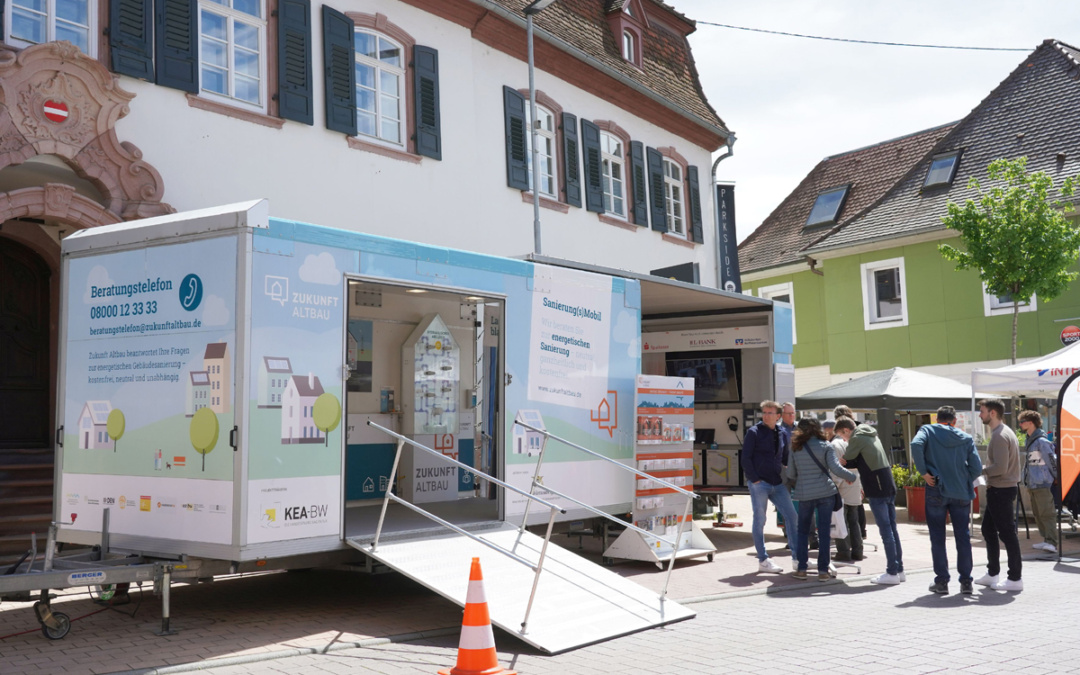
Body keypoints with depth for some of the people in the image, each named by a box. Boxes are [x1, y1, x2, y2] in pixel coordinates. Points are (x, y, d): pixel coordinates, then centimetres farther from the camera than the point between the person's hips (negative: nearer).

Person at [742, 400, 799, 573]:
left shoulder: (782, 434, 11)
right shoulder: (754, 432, -5)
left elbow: (786, 458, 17)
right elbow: (745, 458, -7)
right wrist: (754, 479, -13)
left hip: (777, 483, 6)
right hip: (759, 483, -5)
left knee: (791, 516, 4)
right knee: (759, 521, 1)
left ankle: (797, 558, 12)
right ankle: (763, 561, 10)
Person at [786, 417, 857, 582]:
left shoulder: (796, 448, 5)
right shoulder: (825, 446, -1)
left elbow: (790, 474, 7)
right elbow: (835, 469, -12)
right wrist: (853, 477, 2)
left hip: (804, 494, 1)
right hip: (825, 492, -1)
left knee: (803, 531, 13)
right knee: (824, 531, 3)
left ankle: (801, 569, 9)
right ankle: (823, 570, 3)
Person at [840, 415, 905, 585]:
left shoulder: (857, 438, -9)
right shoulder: (871, 436, 19)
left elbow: (846, 459, -1)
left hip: (877, 490, -9)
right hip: (889, 487, 9)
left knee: (886, 530, -6)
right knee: (892, 528, 12)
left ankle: (892, 573, -3)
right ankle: (899, 570, 16)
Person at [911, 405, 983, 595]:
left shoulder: (928, 430, 3)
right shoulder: (966, 438, 8)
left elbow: (916, 445, -19)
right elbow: (977, 468, 0)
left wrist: (923, 472, -12)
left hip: (936, 490, -2)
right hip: (961, 493, 2)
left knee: (937, 538, 6)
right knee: (963, 537, 10)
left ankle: (941, 581, 7)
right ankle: (966, 581, 11)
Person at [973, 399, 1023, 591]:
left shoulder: (1000, 436, -18)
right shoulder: (1003, 432, 14)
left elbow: (1000, 468, -24)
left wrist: (979, 470, -12)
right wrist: (984, 470, 10)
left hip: (1001, 490, -10)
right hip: (998, 489, 10)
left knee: (1007, 532, -3)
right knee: (988, 529, 16)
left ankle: (1015, 578, 5)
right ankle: (992, 573, 23)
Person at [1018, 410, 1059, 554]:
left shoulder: (1042, 441, -14)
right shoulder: (1029, 441, 15)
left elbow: (1052, 461, -13)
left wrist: (1054, 478, -6)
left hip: (1043, 484, -9)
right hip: (1032, 485, 9)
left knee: (1047, 514, -10)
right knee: (1037, 514, 12)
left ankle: (1052, 543, -13)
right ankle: (1046, 540, 18)